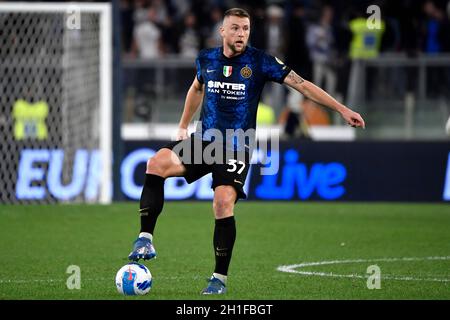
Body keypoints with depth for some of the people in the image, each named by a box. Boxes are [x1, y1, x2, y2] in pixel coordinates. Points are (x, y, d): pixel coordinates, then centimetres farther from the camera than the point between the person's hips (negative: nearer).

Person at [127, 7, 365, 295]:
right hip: (203, 140, 3)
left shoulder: (260, 61, -6)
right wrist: (183, 126, 29)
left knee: (224, 203, -21)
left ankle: (220, 279, -7)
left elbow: (302, 85, -7)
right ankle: (146, 240, -24)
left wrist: (342, 109, -11)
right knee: (157, 163, -23)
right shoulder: (206, 59, 5)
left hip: (237, 148, -3)